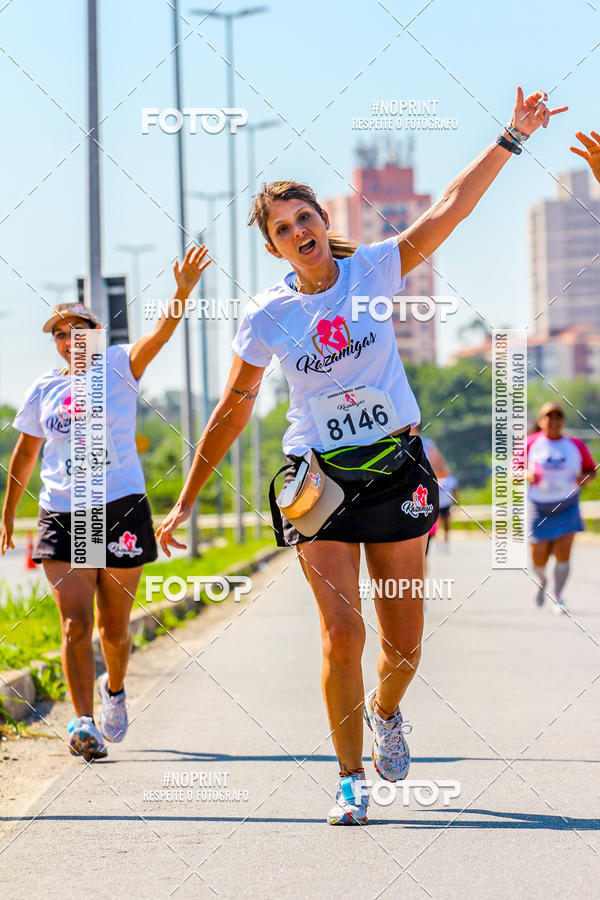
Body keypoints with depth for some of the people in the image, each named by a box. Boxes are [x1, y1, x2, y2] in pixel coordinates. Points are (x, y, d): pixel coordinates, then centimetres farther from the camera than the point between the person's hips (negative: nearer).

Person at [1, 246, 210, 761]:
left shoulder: (118, 366, 2)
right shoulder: (44, 390, 9)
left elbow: (160, 335, -16)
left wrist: (183, 292, -34)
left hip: (122, 510, -1)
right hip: (62, 516, 1)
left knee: (114, 627, 8)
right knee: (75, 622, -13)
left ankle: (114, 689, 38)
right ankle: (84, 722, -15)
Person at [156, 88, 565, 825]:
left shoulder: (374, 269, -3)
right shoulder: (267, 316, -5)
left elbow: (450, 210, -10)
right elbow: (233, 411, 2)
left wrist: (512, 137, -17)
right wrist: (186, 502, 4)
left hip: (395, 470, 2)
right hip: (320, 480, -1)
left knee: (404, 639, 7)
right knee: (341, 637, -12)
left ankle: (384, 711, 42)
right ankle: (350, 779, 4)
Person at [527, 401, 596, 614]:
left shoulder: (576, 445, 0)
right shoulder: (530, 444, -3)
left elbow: (591, 470, 10)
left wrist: (584, 478, -13)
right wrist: (527, 475, -21)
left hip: (567, 507, 0)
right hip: (539, 508, 0)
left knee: (563, 554, -12)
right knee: (538, 558, 3)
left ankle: (558, 596, -2)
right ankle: (542, 581, 37)